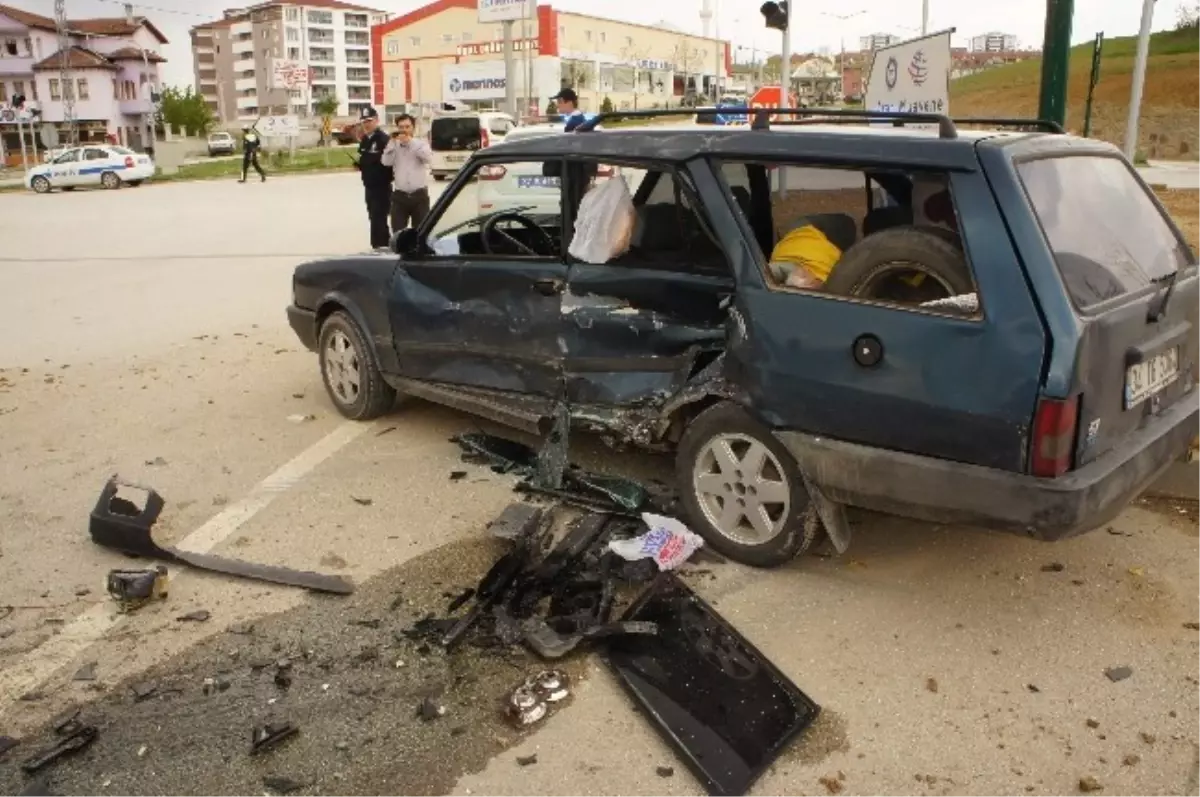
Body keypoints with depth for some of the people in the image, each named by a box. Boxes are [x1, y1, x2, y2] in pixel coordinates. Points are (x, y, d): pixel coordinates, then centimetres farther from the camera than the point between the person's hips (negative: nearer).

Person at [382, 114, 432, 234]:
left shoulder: (421, 144, 5)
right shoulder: (394, 146, 9)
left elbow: (428, 157, -17)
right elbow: (386, 162, -8)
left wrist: (410, 142, -16)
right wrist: (393, 142, -10)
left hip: (419, 195, -1)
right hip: (399, 196, 1)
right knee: (398, 233, 2)